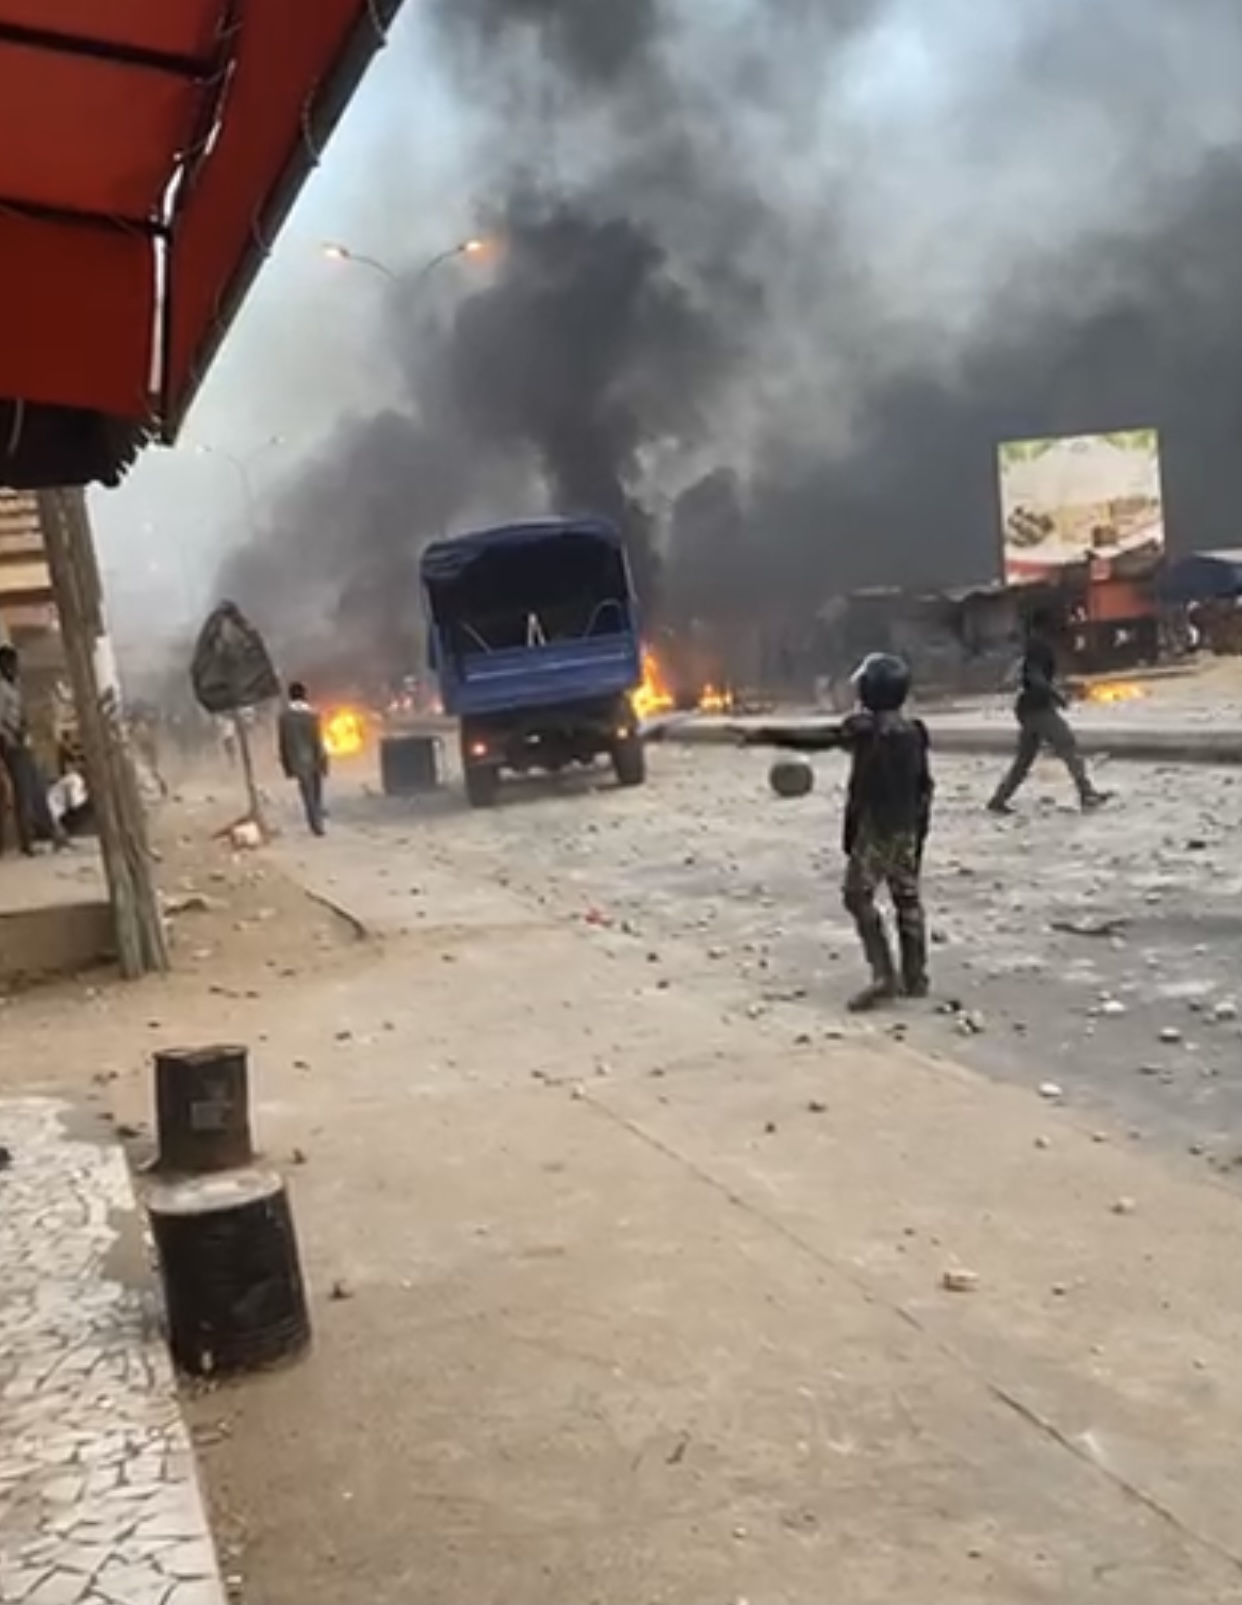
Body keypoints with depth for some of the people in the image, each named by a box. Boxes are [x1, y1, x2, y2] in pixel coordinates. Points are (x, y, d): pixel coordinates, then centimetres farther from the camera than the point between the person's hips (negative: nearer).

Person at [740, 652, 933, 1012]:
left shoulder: (866, 727, -14)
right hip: (908, 829, 8)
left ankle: (884, 975, -12)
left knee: (858, 896, -3)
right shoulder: (914, 730, 8)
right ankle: (915, 978, 15)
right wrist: (919, 828, 20)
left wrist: (769, 736, -8)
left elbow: (818, 738, -14)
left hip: (875, 828, -8)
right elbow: (924, 785, 13)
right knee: (907, 899, 11)